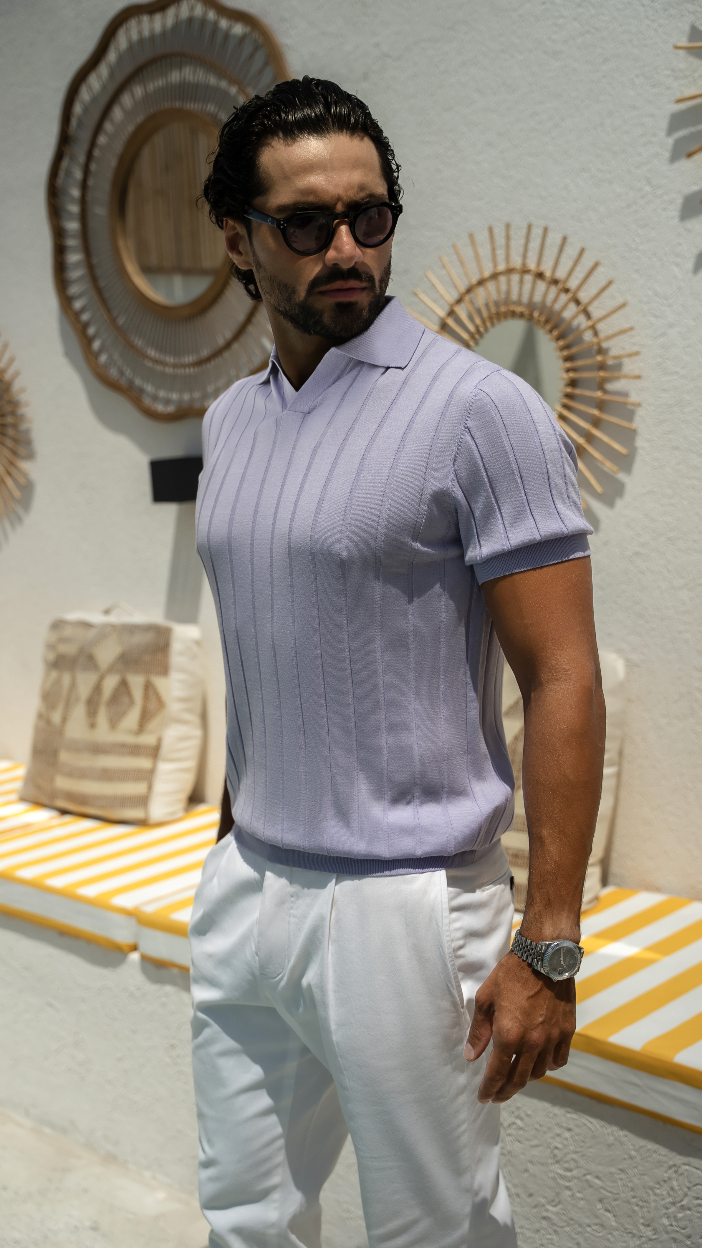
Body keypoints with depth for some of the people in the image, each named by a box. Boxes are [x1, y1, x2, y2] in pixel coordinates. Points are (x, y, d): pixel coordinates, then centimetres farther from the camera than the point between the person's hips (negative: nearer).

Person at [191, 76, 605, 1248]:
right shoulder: (229, 418, 9)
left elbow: (562, 681, -15)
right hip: (244, 890, 6)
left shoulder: (479, 409, -13)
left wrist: (548, 945, -17)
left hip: (405, 907, -6)